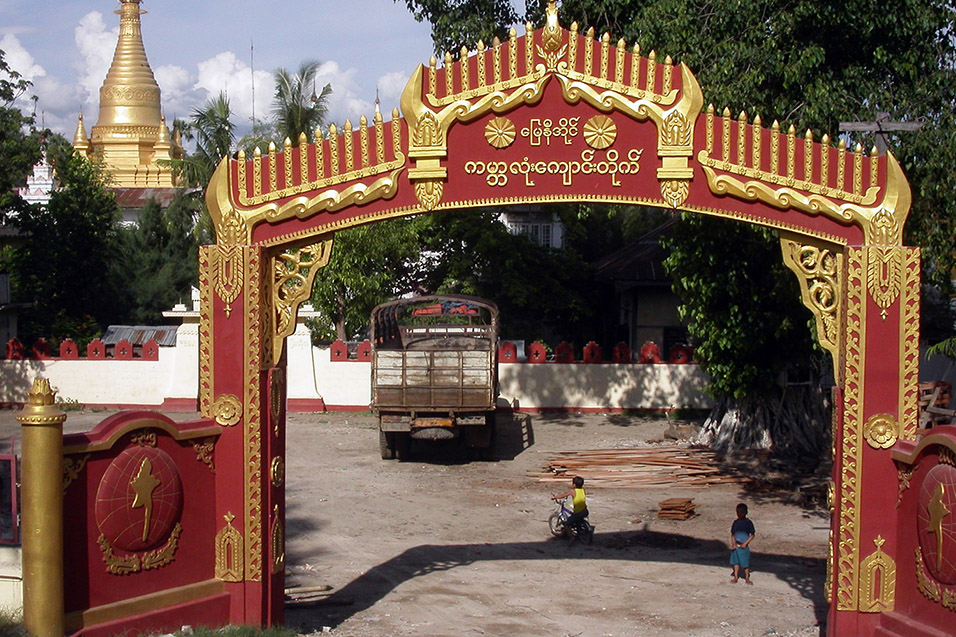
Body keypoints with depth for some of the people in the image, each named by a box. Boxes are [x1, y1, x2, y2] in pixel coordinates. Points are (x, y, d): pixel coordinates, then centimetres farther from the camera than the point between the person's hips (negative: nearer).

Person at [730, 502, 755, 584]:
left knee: (745, 563, 2)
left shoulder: (748, 522, -7)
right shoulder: (735, 522, 5)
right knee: (736, 562, 10)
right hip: (735, 546, 4)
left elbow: (752, 534, -6)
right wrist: (733, 543, -4)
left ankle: (747, 578, 13)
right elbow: (732, 534, 11)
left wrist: (745, 543, -13)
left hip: (744, 546, -4)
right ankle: (736, 577, 20)